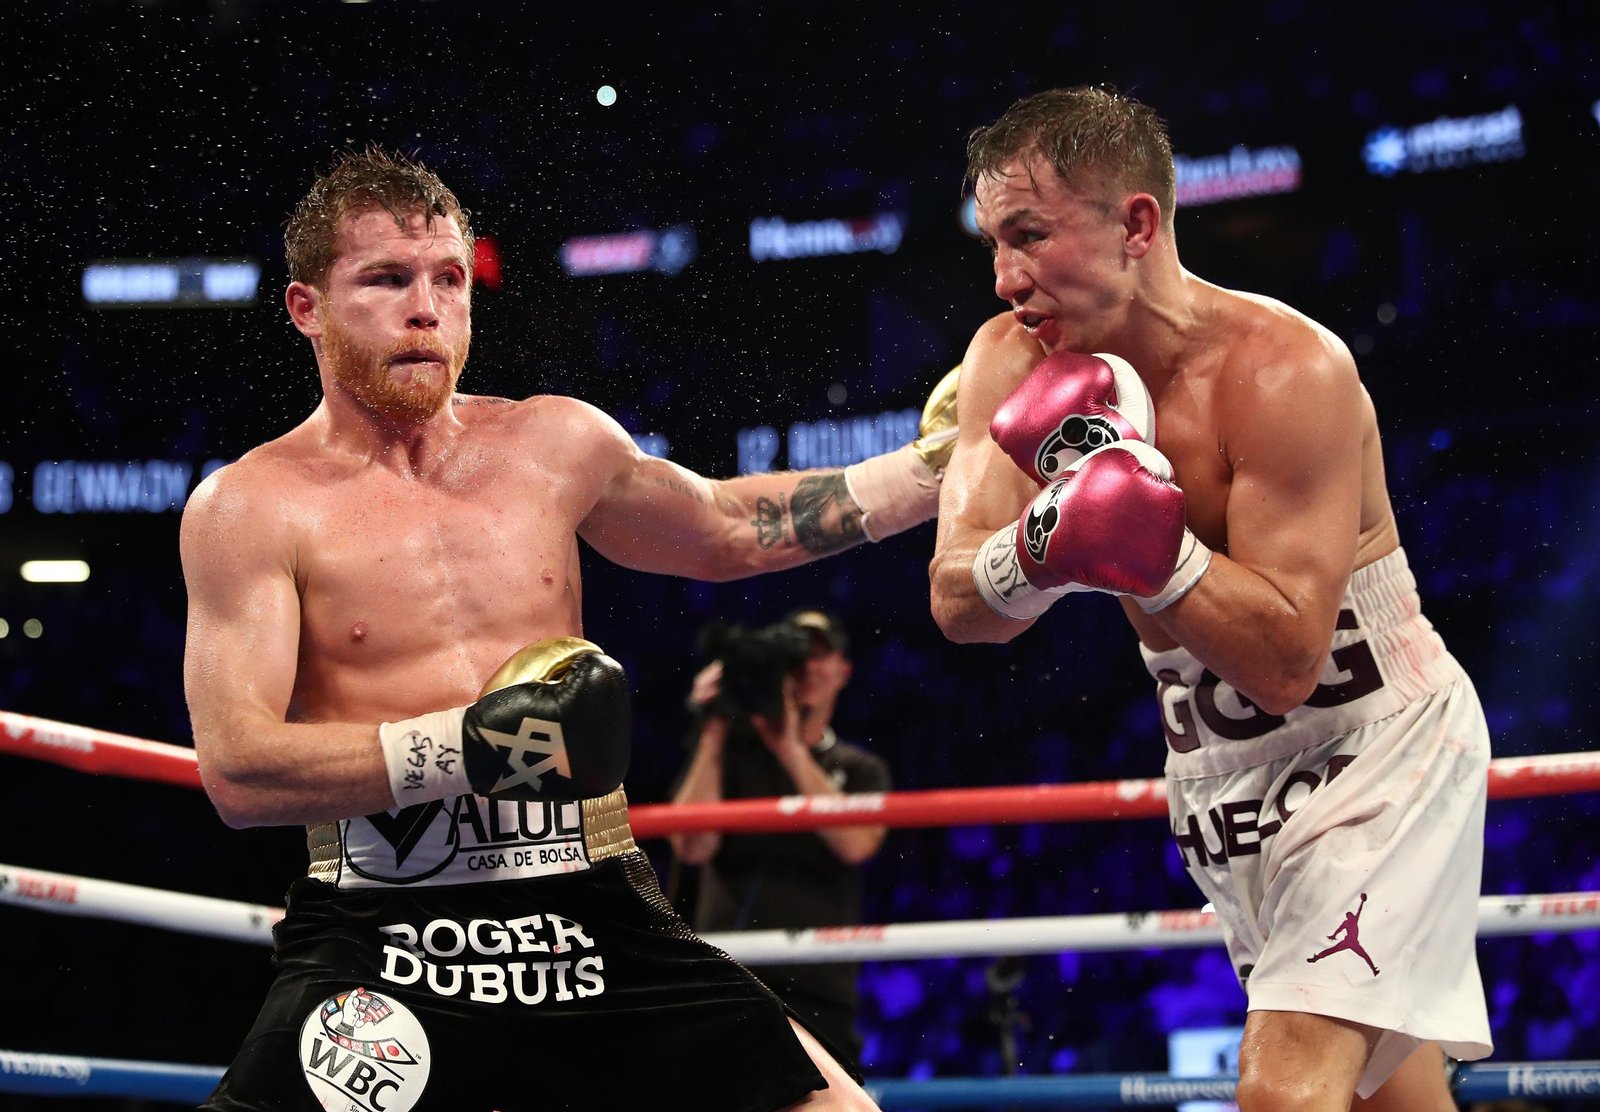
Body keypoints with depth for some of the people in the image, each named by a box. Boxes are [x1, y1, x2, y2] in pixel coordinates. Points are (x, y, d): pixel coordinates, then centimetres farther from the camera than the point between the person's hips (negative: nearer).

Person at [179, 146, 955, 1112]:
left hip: (599, 922, 4)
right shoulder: (250, 508, -2)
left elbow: (733, 528, 28)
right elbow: (237, 769, -12)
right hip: (382, 944, -3)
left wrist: (950, 461, 24)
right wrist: (467, 746, -21)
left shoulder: (554, 443, 10)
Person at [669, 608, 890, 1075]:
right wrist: (712, 737, -8)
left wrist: (791, 749, -10)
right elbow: (692, 846, -4)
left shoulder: (861, 769, 16)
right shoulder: (729, 751, 12)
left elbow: (856, 843, -6)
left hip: (820, 991, 2)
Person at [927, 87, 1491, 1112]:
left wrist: (1148, 539, -37)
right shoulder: (1011, 362, -6)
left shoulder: (1287, 371, -24)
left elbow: (1286, 665, -26)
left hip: (1371, 746, -6)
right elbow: (956, 605, -13)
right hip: (1218, 779, 6)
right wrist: (1042, 548, -33)